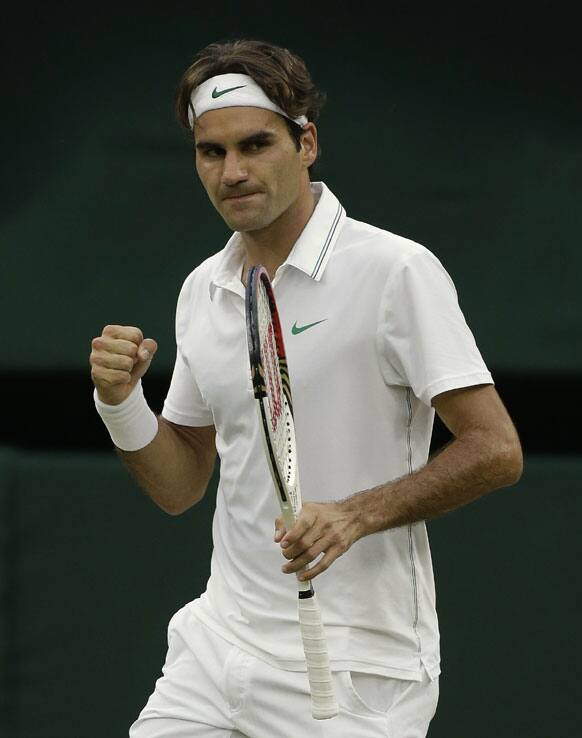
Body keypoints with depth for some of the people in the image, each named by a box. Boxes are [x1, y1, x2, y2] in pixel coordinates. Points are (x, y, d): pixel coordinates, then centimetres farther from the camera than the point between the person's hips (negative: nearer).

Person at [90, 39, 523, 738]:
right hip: (217, 647, 6)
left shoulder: (396, 271, -10)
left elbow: (495, 450, -13)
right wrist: (120, 400, -2)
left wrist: (358, 512, -24)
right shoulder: (203, 290, 11)